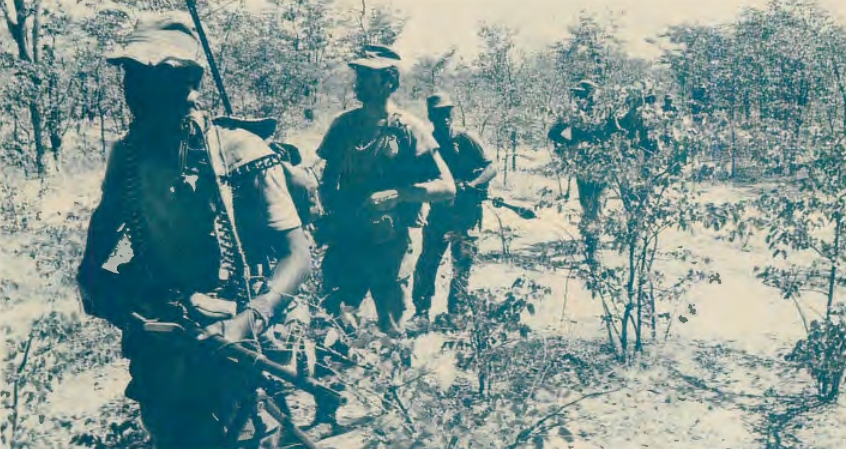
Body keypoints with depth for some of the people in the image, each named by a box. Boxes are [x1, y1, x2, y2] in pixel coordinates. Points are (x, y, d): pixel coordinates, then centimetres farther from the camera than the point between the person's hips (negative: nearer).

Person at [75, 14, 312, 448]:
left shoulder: (237, 153, -18)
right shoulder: (127, 154, -3)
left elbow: (297, 254, -20)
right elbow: (105, 223, 17)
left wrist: (248, 323, -33)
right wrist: (89, 272, -2)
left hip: (219, 344, -5)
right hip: (152, 342, 5)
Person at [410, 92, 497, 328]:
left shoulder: (465, 139, -3)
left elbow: (491, 167, -6)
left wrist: (469, 186, -20)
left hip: (465, 213, -2)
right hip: (438, 211, 3)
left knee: (462, 264, -3)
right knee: (427, 262, 1)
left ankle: (455, 313, 3)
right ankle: (421, 312, 10)